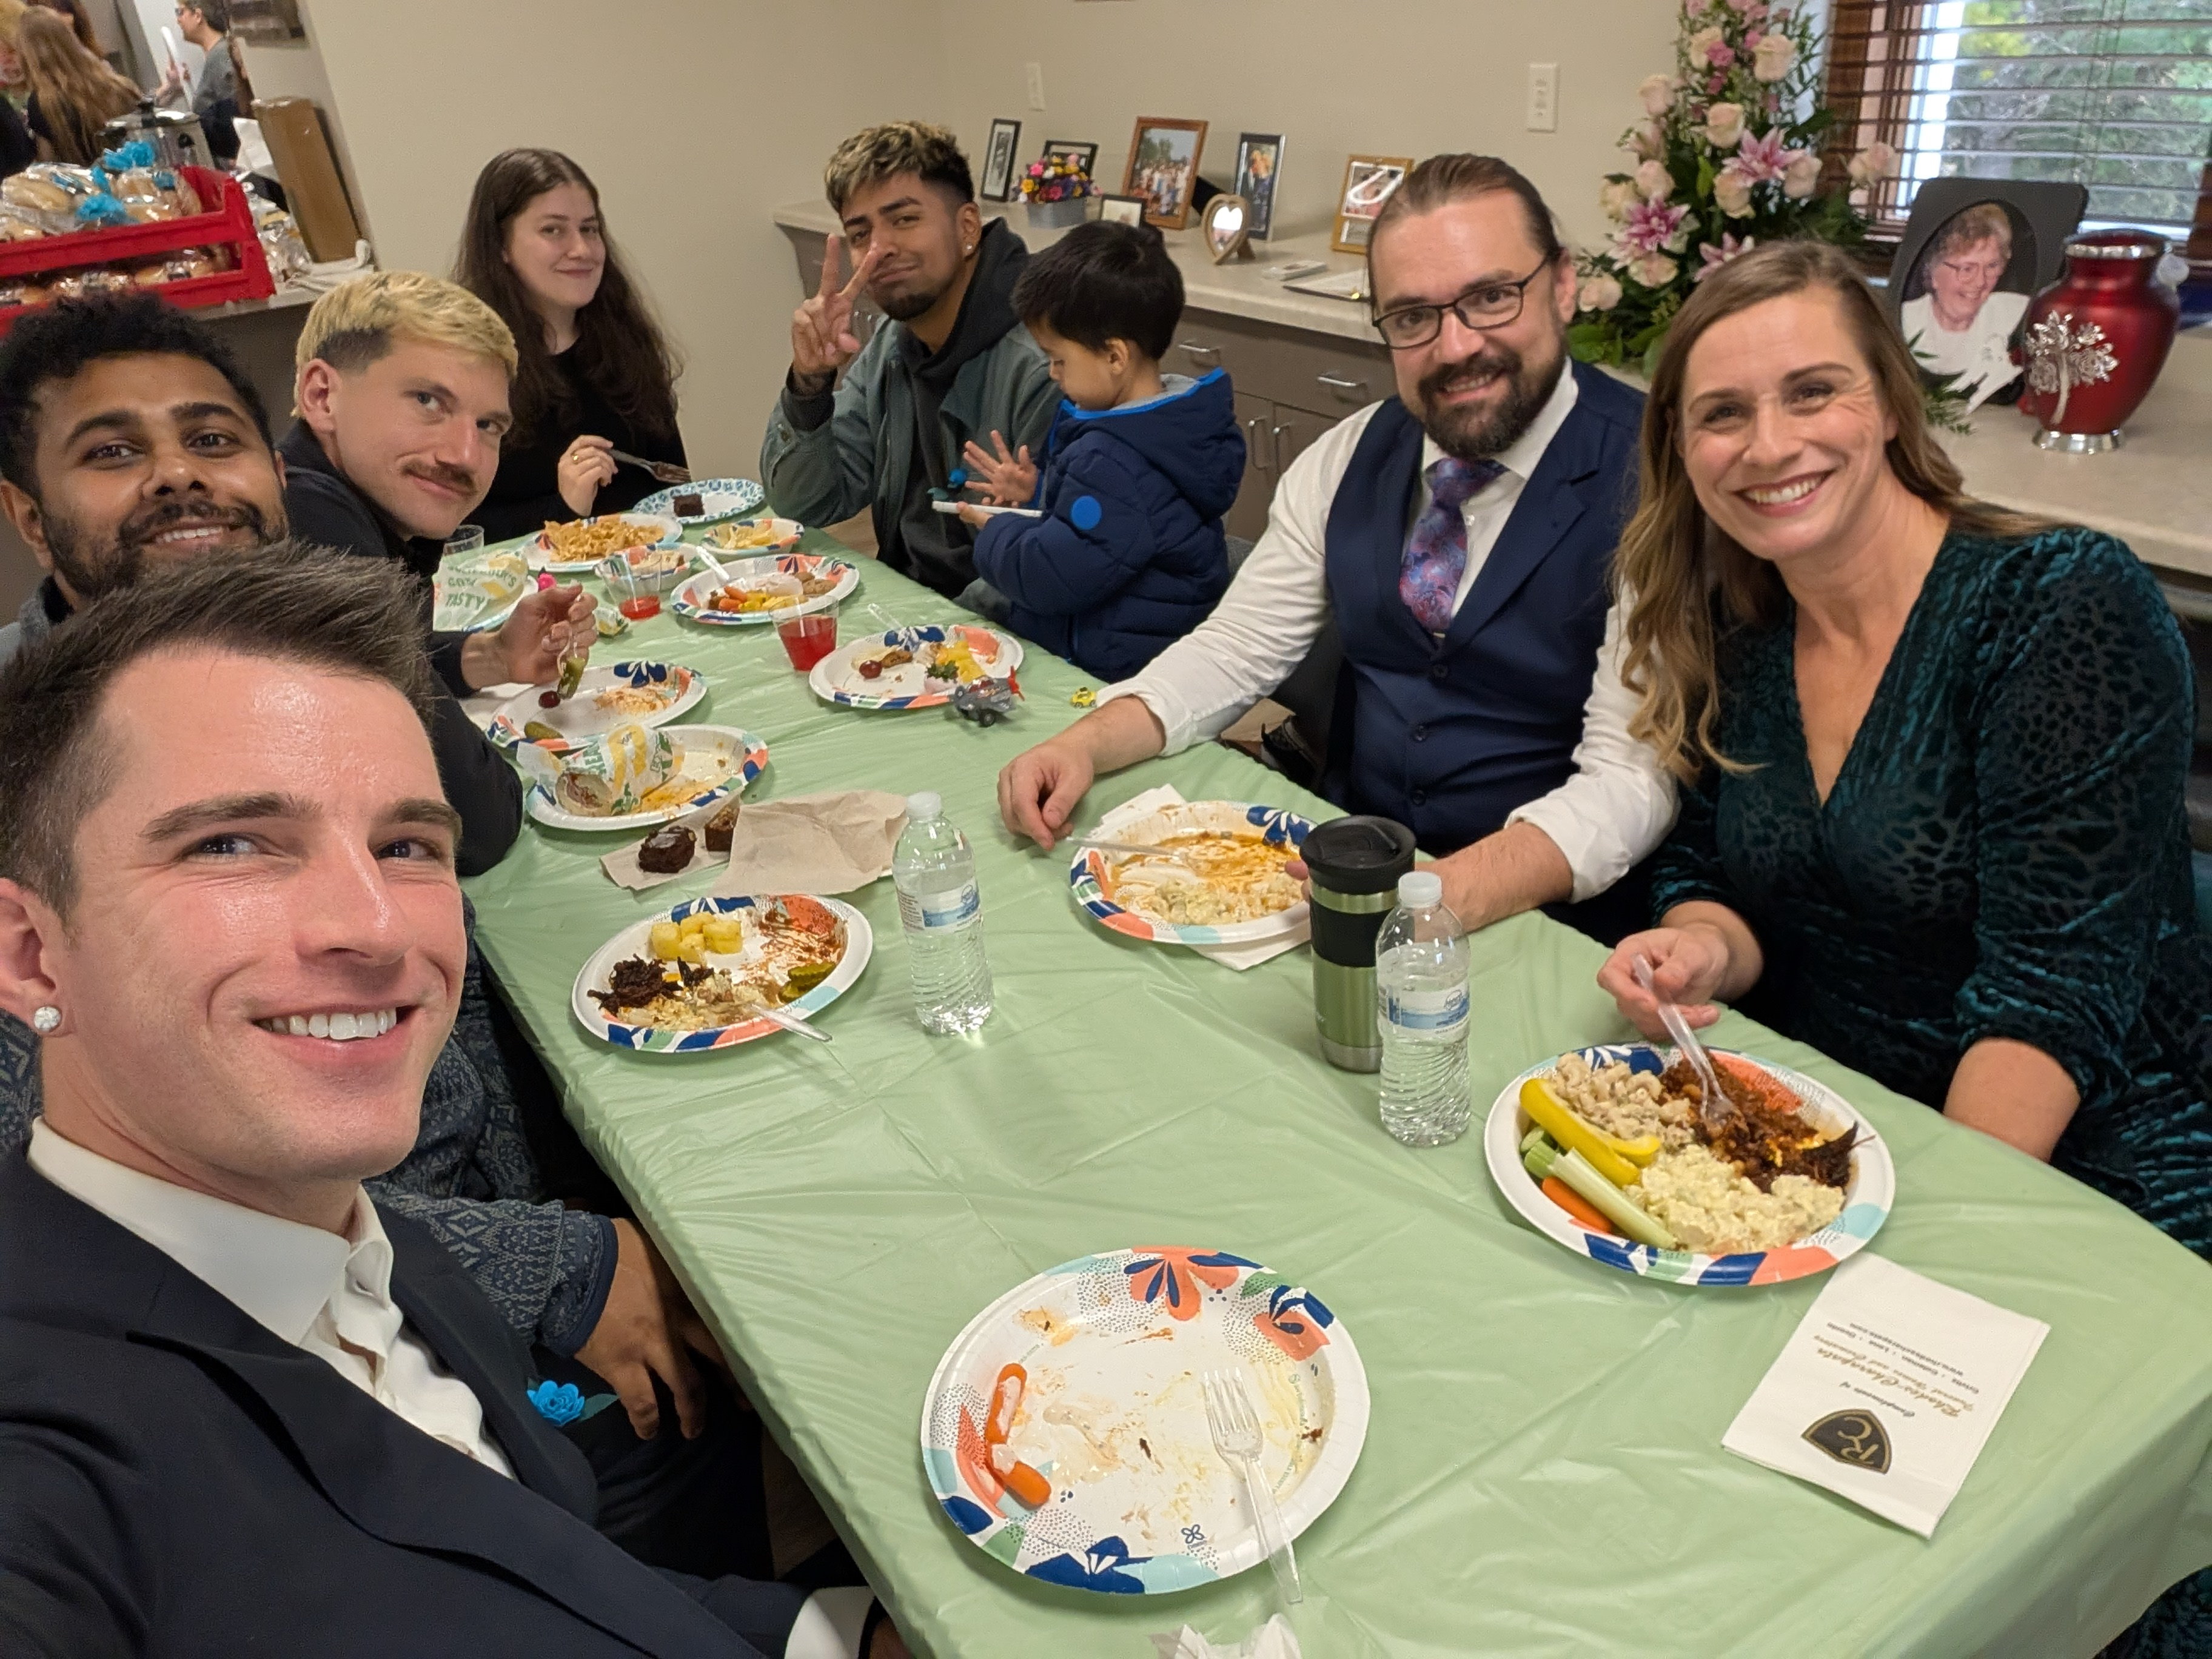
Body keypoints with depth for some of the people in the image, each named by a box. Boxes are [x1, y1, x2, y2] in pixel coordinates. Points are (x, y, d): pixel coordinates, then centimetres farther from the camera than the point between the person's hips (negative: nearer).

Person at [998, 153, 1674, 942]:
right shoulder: (1354, 456, 4)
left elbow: (1631, 779, -20)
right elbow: (1236, 647, 6)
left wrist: (1440, 899, -36)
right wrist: (1085, 745, -12)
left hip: (1538, 915, -5)